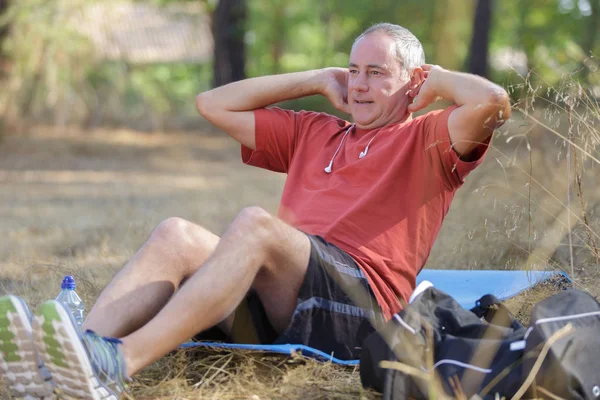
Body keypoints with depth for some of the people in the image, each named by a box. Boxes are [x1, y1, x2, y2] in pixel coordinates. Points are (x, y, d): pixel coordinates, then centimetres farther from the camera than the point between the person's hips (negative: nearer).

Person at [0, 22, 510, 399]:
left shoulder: (426, 140, 17)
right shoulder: (312, 133, 35)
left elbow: (492, 101, -4)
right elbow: (214, 104, 33)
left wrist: (434, 79, 16)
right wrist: (319, 80, 31)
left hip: (361, 300, -5)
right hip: (274, 303, 6)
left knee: (255, 223, -34)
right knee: (177, 235, -23)